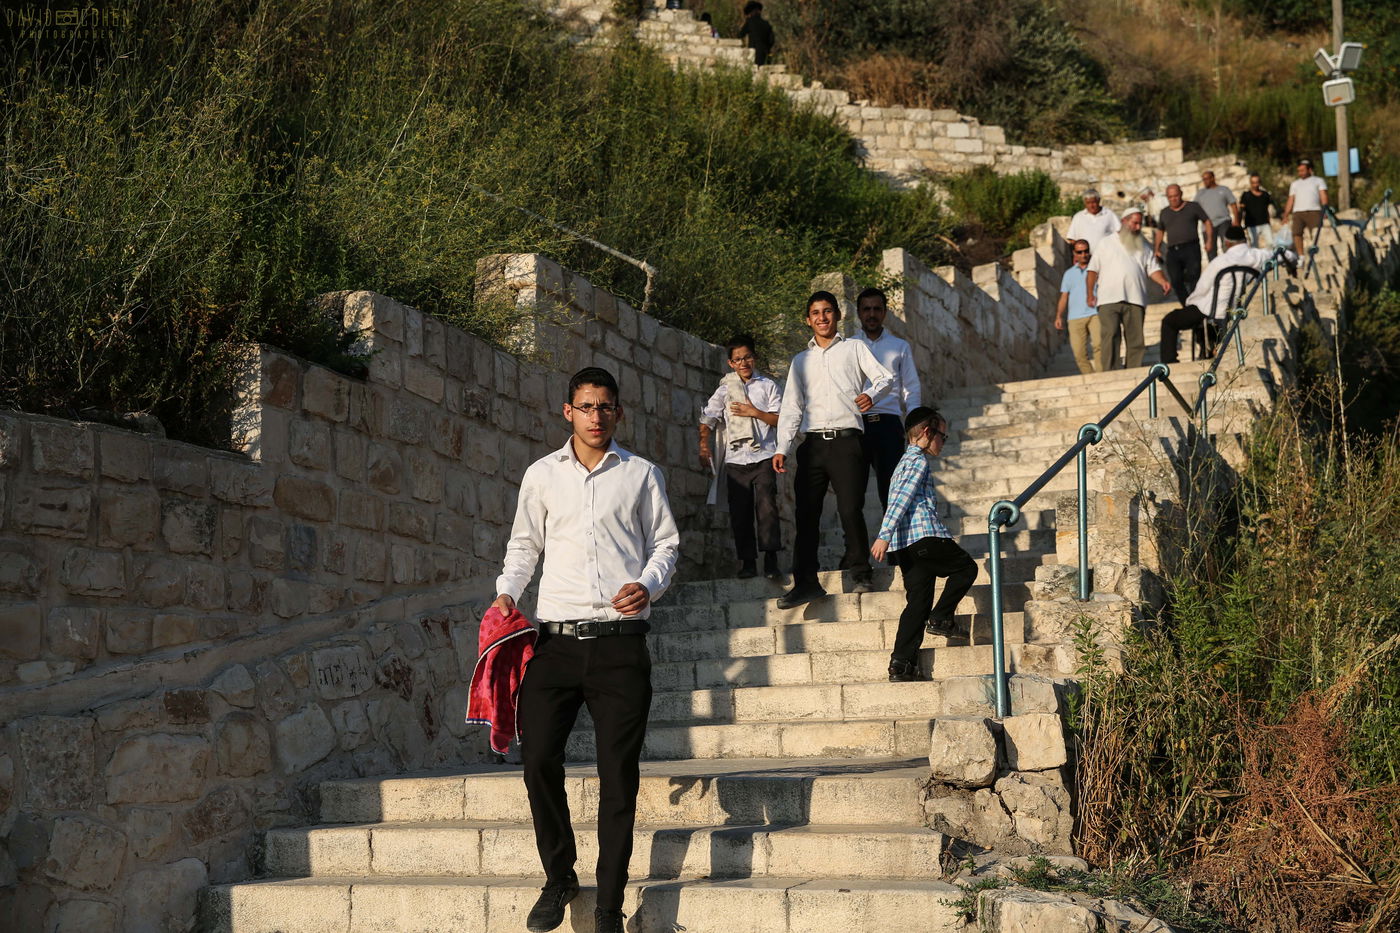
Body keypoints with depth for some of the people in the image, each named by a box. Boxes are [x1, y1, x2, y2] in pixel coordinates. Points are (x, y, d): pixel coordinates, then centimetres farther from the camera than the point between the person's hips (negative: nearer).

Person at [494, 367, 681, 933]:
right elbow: (524, 544, 18)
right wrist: (507, 593, 2)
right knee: (538, 758, -8)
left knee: (618, 773, -2)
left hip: (620, 644, -1)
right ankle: (559, 877, 15)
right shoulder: (542, 474, 13)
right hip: (556, 641, 1)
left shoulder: (642, 474, 11)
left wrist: (649, 584, -7)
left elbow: (665, 542, 12)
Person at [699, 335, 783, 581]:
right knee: (739, 511, -1)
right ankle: (747, 562, 4)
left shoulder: (768, 386, 11)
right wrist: (704, 446, -4)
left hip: (763, 457, -2)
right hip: (735, 459, 2)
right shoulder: (725, 389, 15)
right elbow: (707, 419, 9)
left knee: (766, 505, -15)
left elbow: (780, 420, 3)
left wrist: (754, 412, -8)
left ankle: (770, 560, -15)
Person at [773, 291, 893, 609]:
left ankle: (860, 574, 0)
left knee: (850, 509, -13)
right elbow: (790, 407, 19)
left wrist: (871, 394, -18)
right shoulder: (800, 361, 23)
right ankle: (805, 581, -3)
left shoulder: (854, 348, 15)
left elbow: (884, 376, 5)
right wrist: (783, 448, 7)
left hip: (846, 439, -3)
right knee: (806, 514, -4)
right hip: (811, 443, 3)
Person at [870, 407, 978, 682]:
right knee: (967, 567, 10)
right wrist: (884, 535, -24)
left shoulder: (905, 461, 26)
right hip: (925, 536, -9)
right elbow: (900, 500, -16)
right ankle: (940, 618, 3)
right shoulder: (919, 461, -5)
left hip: (905, 546, 9)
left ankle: (902, 663, -2)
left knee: (918, 602, 6)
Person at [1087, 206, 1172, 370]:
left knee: (1135, 340, -1)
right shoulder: (1107, 244, 15)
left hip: (1135, 300, 3)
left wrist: (1163, 281, -7)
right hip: (1109, 299, -3)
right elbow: (1093, 269, 12)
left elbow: (1153, 268, 14)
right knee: (1109, 335, -15)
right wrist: (1090, 294, 3)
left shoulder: (1144, 246, 22)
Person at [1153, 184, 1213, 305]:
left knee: (1193, 277, -15)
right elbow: (1160, 232, 28)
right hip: (1172, 251, 3)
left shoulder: (1193, 207, 10)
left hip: (1191, 248, -3)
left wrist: (1209, 239, -4)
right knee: (1176, 281, -6)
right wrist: (1156, 250, 17)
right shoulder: (1164, 213, 20)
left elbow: (1207, 222, 10)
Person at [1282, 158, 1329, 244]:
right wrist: (1286, 215, 10)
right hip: (1298, 213, 2)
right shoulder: (1295, 184, 28)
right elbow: (1290, 201, 22)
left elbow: (1323, 196, 6)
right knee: (1296, 234, -15)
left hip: (1314, 212, -2)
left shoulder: (1318, 181, 19)